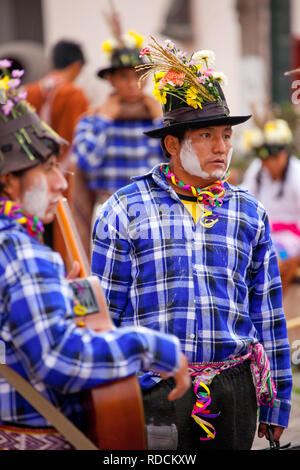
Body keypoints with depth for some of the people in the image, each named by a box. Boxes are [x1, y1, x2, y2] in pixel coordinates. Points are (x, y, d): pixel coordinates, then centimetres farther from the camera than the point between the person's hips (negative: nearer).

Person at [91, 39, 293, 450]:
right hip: (153, 390, -3)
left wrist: (275, 404, 13)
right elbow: (102, 312, 4)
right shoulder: (126, 210, 1)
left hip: (233, 389, 3)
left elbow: (268, 312, 14)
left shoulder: (250, 213, 11)